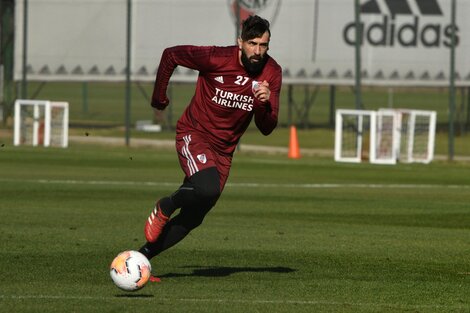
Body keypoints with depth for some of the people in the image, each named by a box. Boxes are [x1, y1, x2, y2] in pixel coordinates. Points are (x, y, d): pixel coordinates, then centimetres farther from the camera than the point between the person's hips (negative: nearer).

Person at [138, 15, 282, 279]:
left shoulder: (272, 74, -7)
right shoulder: (216, 58, -19)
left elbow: (266, 129, -6)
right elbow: (171, 55, -4)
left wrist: (266, 103, -27)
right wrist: (159, 96, 4)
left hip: (224, 149, 5)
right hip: (194, 135, -5)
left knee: (192, 218, 5)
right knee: (208, 189, -33)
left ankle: (141, 258, 18)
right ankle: (164, 208, -4)